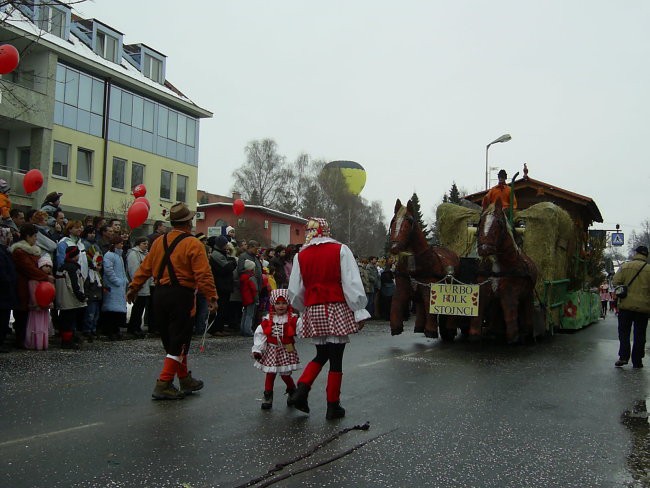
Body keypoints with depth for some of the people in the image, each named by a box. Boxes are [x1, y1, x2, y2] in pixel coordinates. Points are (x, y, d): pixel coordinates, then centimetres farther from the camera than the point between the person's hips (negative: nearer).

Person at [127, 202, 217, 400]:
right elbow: (204, 275, -15)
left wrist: (134, 287, 18)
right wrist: (211, 297, -13)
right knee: (179, 343, 1)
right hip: (181, 295, -7)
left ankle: (185, 380, 29)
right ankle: (164, 385, -2)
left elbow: (145, 267, 10)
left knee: (171, 341, 16)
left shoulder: (159, 242, 7)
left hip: (160, 295, 7)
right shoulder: (193, 245, -10)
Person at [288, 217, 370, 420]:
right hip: (337, 309, -4)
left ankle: (301, 391, 3)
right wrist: (360, 311, -6)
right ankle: (333, 406, 9)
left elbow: (295, 291, 8)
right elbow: (352, 283, -10)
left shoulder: (301, 255, 6)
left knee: (321, 354, 19)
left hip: (314, 312, 4)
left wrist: (304, 310, 25)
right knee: (336, 358, 4)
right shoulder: (340, 250, -4)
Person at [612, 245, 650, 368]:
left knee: (624, 332, 8)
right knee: (639, 335, 8)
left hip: (626, 305, -1)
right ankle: (637, 361, 10)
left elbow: (615, 282, -6)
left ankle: (623, 356, -5)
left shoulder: (625, 266, -3)